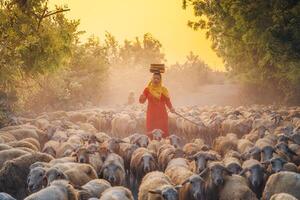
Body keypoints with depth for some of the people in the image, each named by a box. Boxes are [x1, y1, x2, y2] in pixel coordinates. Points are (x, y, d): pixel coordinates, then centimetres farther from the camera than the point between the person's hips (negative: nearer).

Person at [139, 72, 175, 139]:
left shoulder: (164, 90, 8)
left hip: (162, 114, 1)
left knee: (163, 133, -4)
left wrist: (171, 108, -10)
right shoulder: (147, 89, 4)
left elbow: (168, 101, 8)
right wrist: (141, 98, -21)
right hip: (152, 114, -1)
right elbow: (142, 101, 2)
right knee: (151, 133, -6)